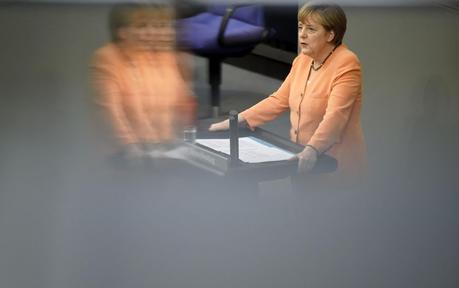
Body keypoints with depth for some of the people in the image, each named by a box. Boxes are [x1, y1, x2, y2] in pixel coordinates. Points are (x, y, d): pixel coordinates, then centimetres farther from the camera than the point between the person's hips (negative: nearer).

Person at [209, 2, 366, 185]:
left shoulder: (346, 64, -14)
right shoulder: (302, 61, 10)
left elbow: (335, 116, -26)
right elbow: (278, 101, 13)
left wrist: (312, 151, -40)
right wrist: (237, 121, 5)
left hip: (334, 164, -7)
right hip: (302, 158, 7)